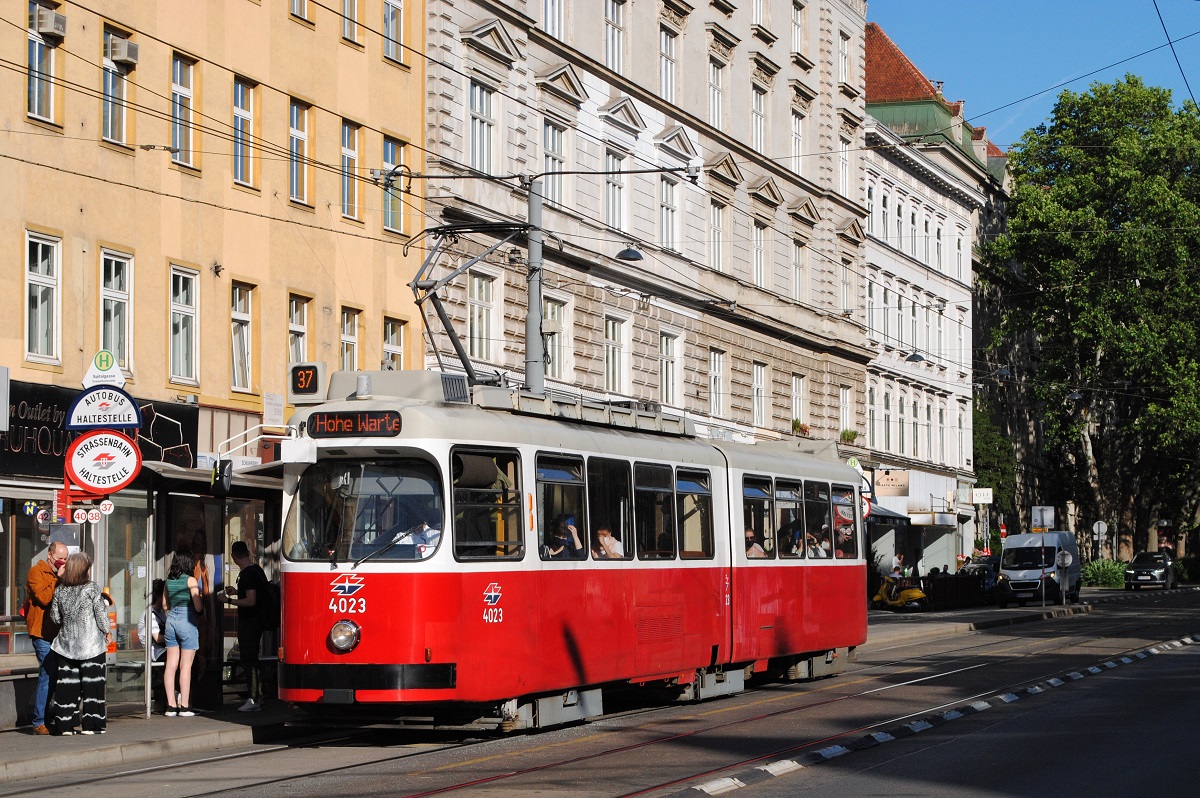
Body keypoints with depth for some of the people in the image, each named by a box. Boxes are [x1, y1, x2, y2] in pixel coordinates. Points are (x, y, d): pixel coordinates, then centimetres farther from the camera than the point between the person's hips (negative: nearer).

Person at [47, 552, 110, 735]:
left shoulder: (60, 590, 3)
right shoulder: (92, 588, -10)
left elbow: (55, 616, 7)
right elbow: (101, 613, -8)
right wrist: (107, 631, 8)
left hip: (66, 643, 4)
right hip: (91, 644, -4)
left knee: (67, 683, 6)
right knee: (91, 682, 2)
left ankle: (65, 725, 4)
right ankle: (90, 725, 0)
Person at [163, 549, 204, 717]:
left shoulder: (168, 581, 8)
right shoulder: (190, 580, -9)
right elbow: (198, 607, -11)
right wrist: (201, 597, 9)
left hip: (171, 620, 6)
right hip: (187, 621, -6)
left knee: (171, 665, 6)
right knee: (186, 665, -2)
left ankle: (171, 705, 6)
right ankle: (184, 706, -3)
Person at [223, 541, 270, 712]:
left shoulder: (247, 574, -18)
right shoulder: (257, 569, 11)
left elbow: (251, 601, -23)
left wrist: (229, 601, -14)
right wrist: (236, 592, 26)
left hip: (248, 621, -10)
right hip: (258, 619, 10)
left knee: (249, 660, -6)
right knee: (254, 659, 15)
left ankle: (254, 700, -6)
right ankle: (258, 697, 20)